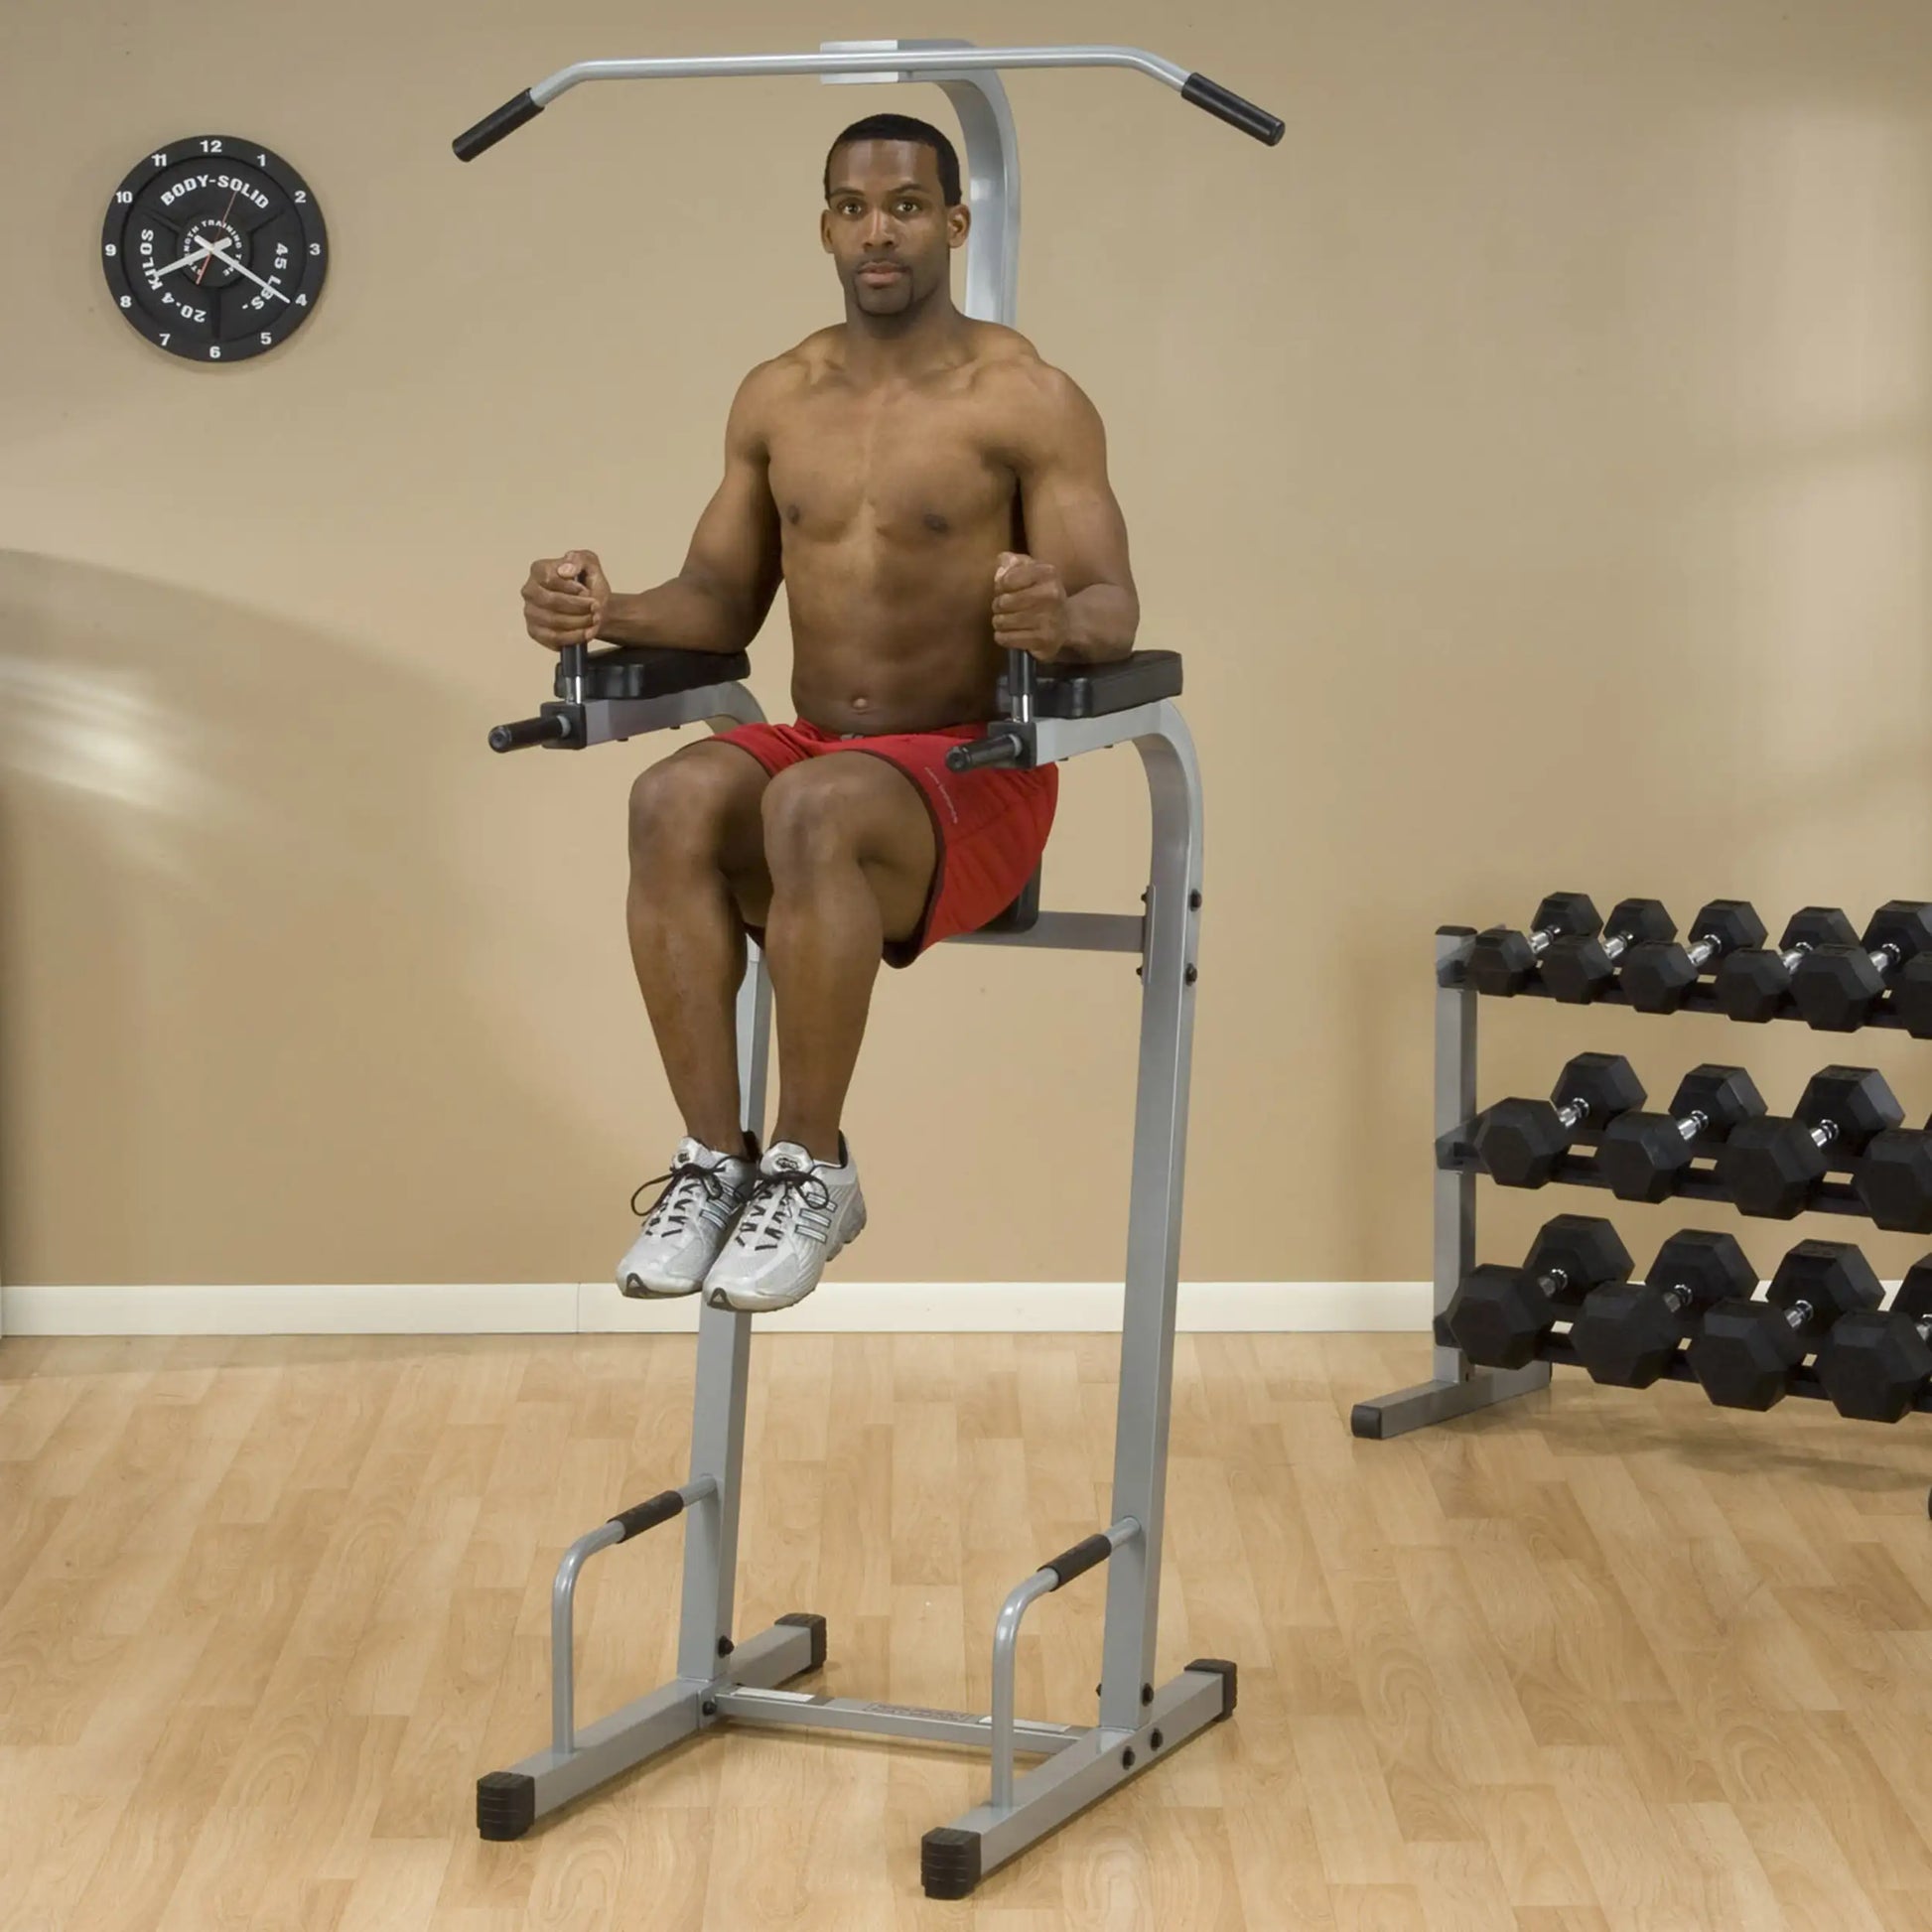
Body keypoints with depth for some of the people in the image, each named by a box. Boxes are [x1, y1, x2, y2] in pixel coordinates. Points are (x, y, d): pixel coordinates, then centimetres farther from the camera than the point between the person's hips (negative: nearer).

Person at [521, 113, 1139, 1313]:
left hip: (975, 777, -4)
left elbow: (1114, 614, -11)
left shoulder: (1029, 400, -5)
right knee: (675, 801, -30)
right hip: (811, 753, 5)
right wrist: (608, 614, -7)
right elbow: (723, 601, 14)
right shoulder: (777, 399, 10)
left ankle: (813, 1170, -24)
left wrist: (1063, 619, -36)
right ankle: (716, 1157, -25)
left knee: (812, 809, -38)